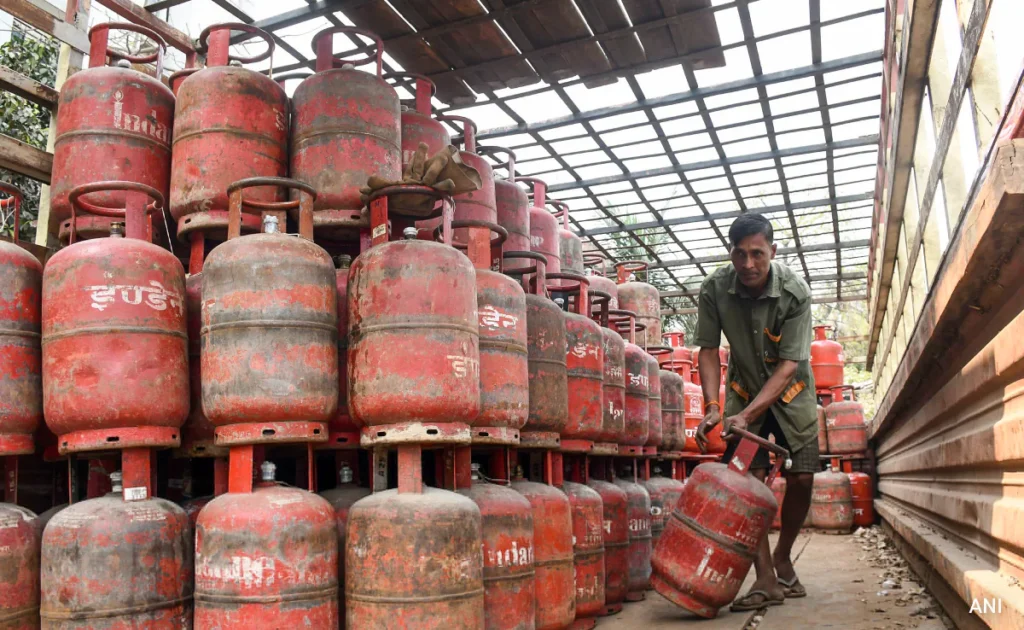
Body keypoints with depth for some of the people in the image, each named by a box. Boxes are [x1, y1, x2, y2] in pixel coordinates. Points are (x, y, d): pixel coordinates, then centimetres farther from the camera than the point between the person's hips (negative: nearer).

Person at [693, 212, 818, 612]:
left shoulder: (795, 292, -26)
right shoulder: (714, 289, -20)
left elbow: (790, 363, -27)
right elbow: (708, 350, -12)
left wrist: (747, 415, -35)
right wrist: (712, 407, -24)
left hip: (789, 388, 0)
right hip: (744, 389, 1)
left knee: (801, 478, -5)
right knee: (749, 478, -11)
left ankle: (783, 556, 21)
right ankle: (766, 579, -5)